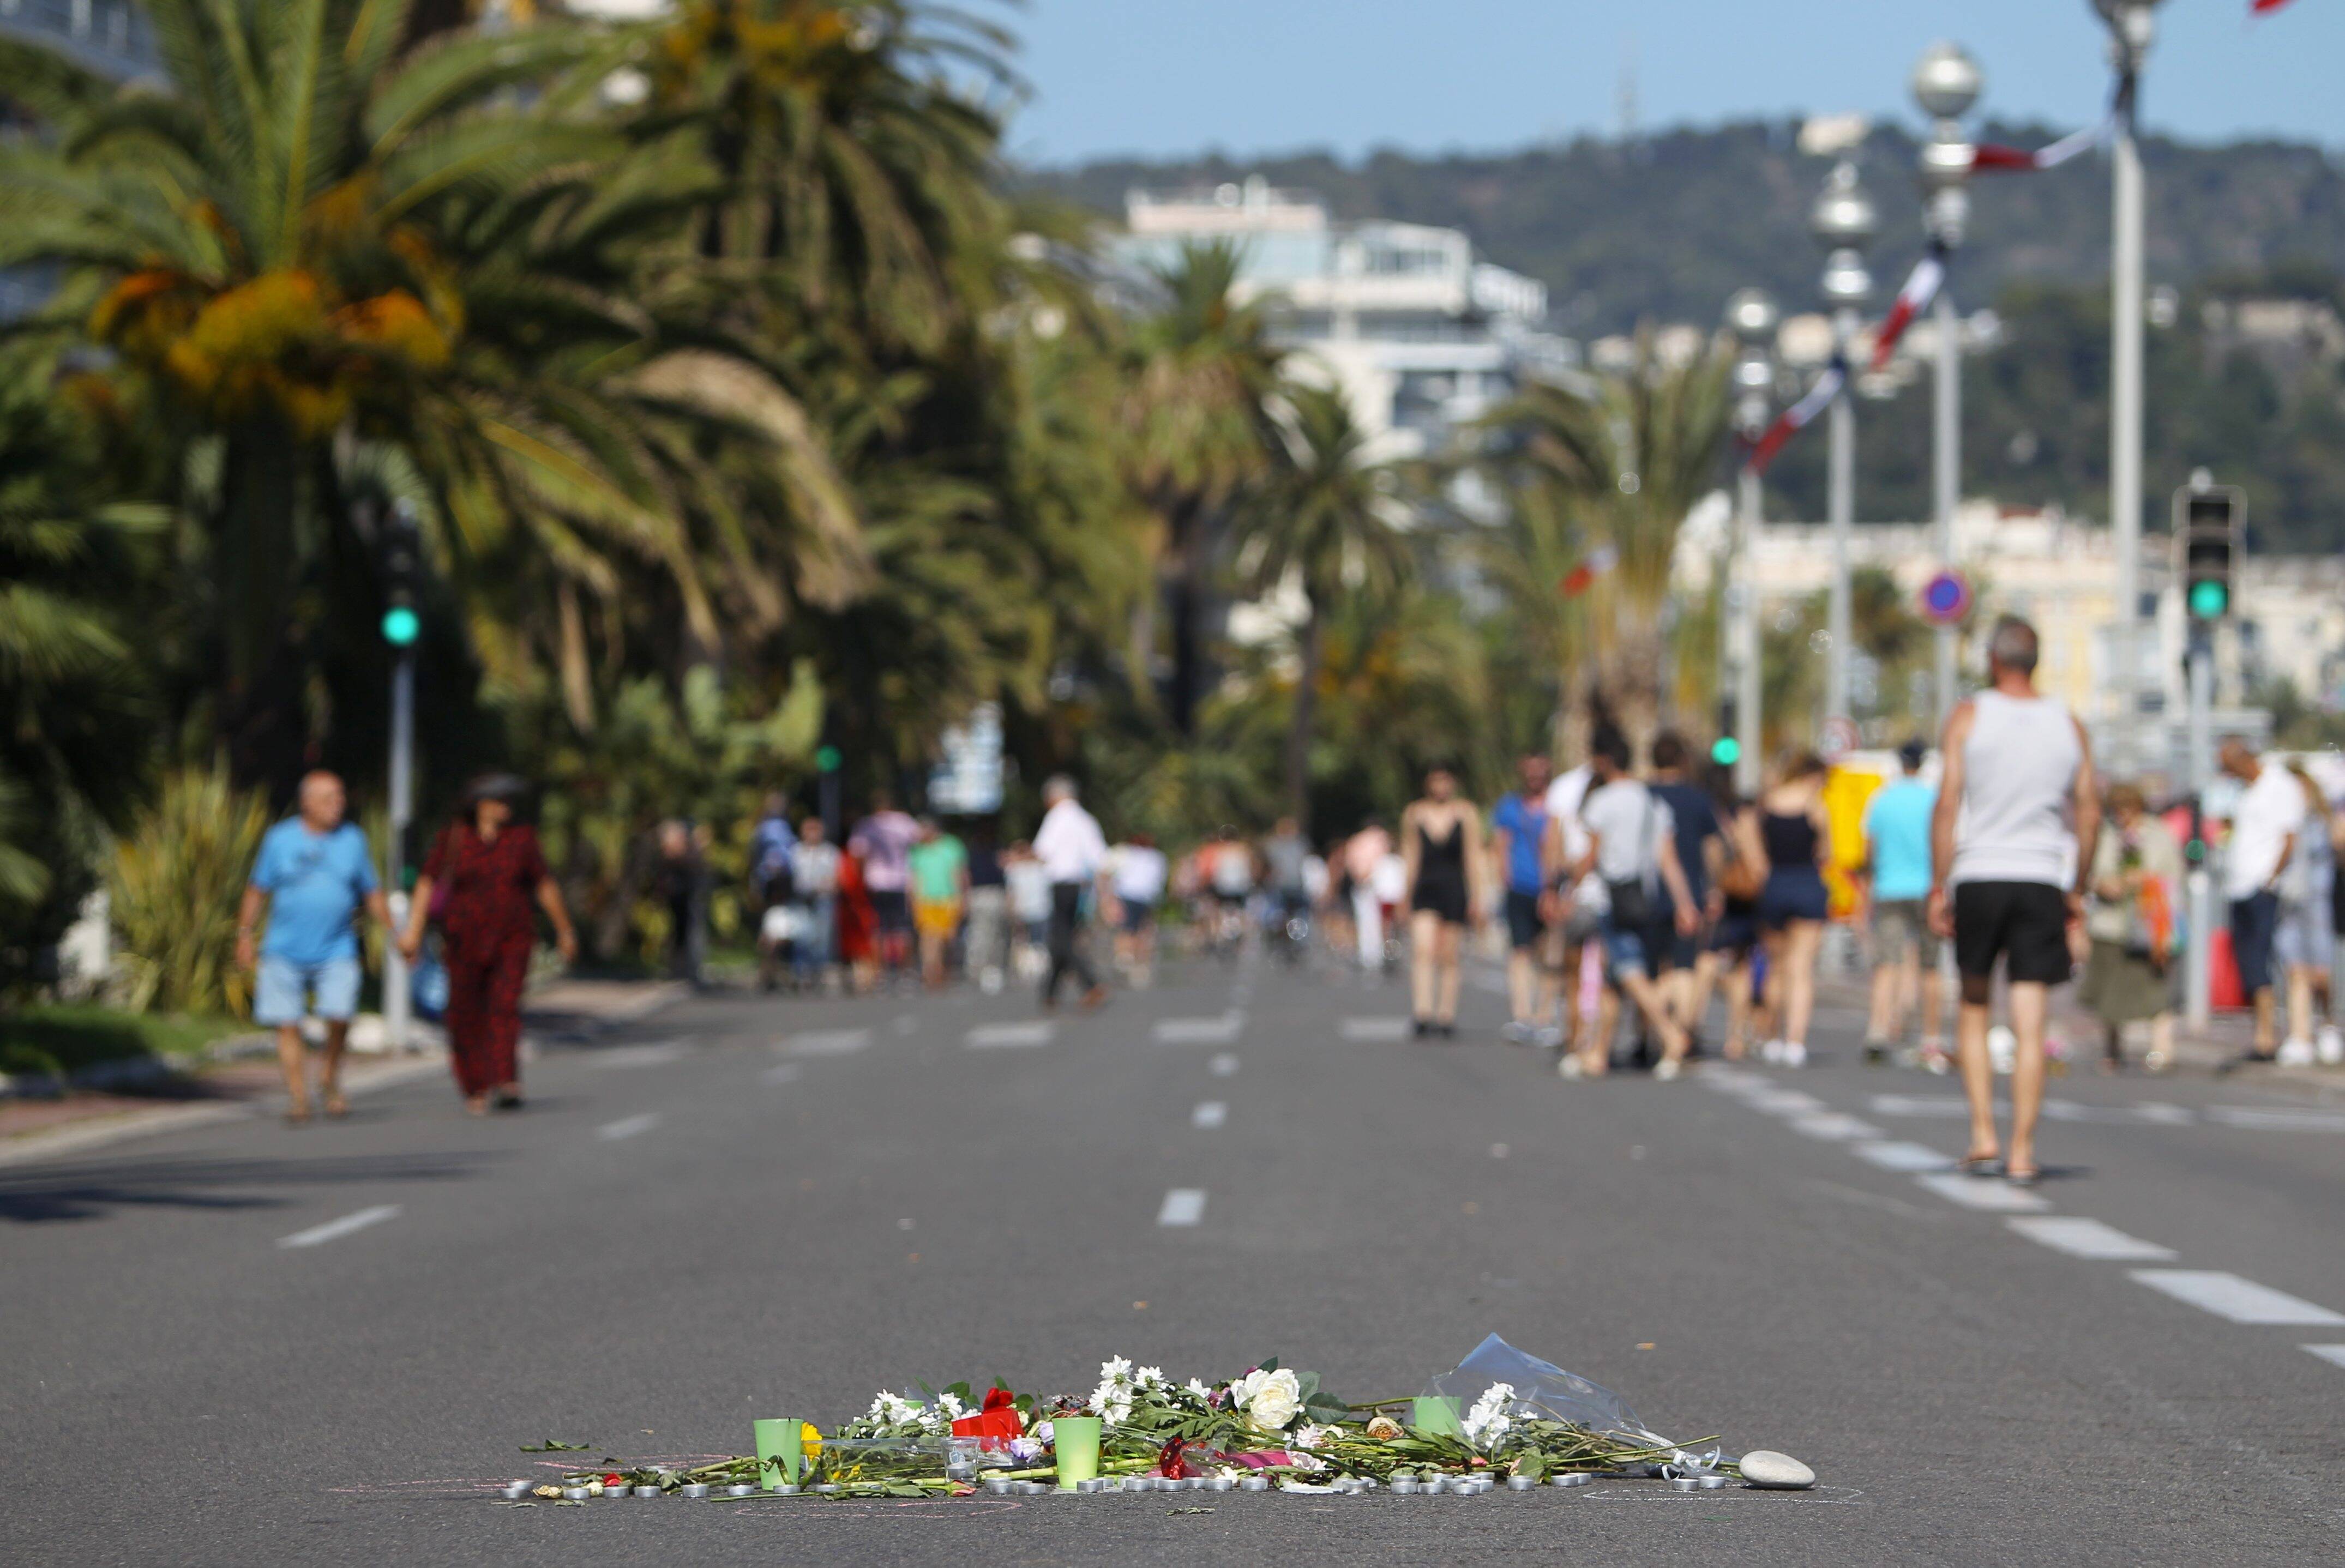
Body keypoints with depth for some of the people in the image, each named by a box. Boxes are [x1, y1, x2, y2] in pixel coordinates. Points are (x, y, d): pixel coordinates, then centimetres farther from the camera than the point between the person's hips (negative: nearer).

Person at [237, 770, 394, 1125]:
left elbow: (372, 893, 13)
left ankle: (330, 1079, 7)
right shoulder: (280, 839, 2)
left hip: (336, 951, 0)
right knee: (288, 1026, -2)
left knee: (339, 1015, -17)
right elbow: (257, 891, 8)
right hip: (285, 950, 0)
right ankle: (298, 1099, 6)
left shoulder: (353, 839, 6)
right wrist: (244, 935, 4)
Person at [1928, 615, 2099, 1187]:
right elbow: (2090, 814, 7)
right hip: (2042, 882, 1)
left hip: (1978, 879, -1)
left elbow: (1947, 805, -6)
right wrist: (2077, 891, 15)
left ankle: (1983, 1136, 4)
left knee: (1973, 1011, 14)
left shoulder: (1969, 717, 0)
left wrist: (1938, 888, -3)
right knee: (2030, 1026, 1)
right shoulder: (2068, 726, 8)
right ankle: (2022, 1153, -3)